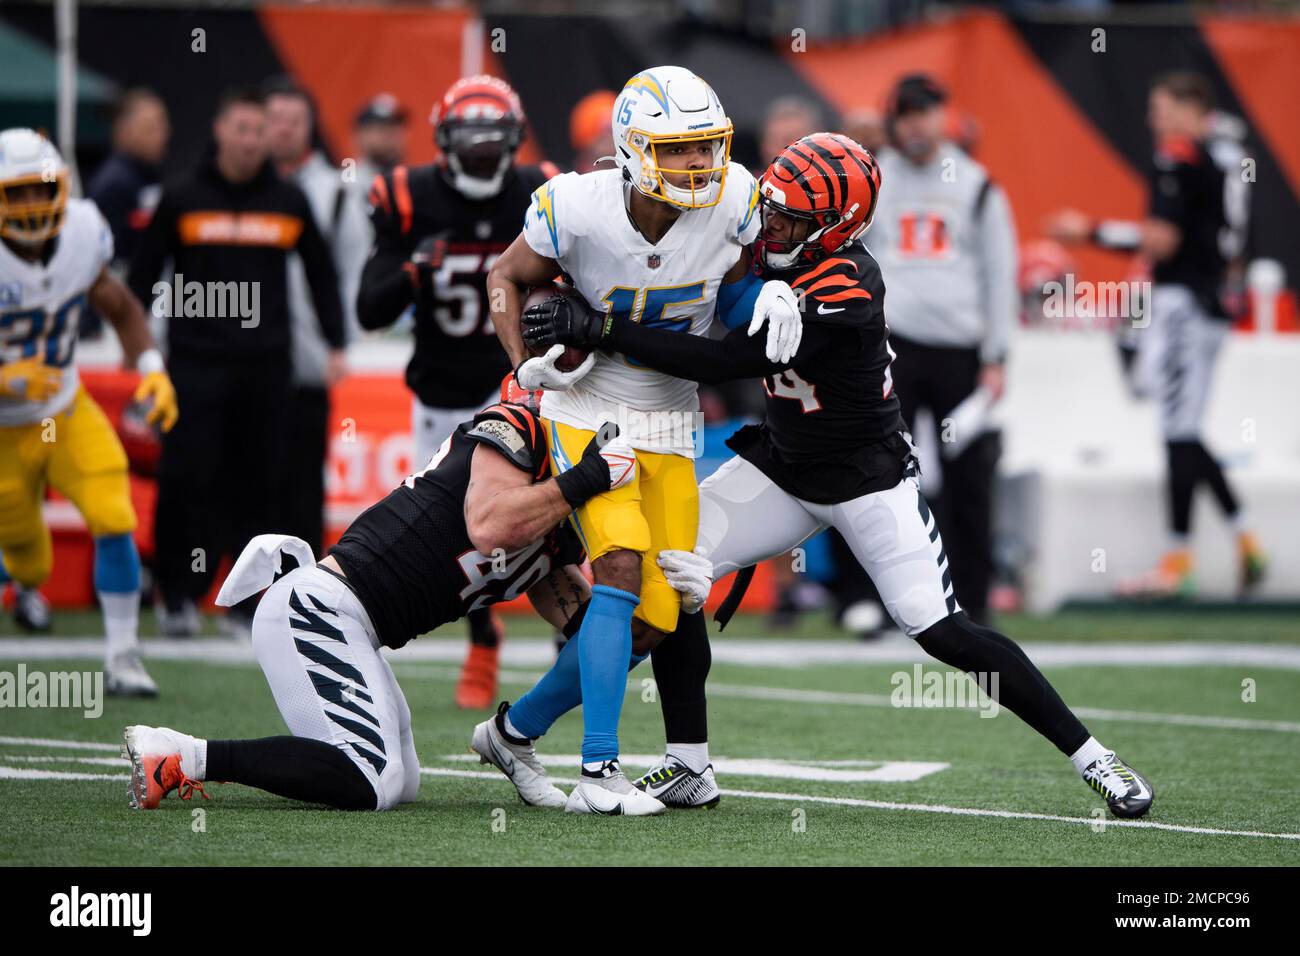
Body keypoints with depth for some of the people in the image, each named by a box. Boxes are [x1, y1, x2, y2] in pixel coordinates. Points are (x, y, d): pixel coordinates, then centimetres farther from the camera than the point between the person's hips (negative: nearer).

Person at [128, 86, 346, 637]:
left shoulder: (288, 202, 7)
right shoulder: (182, 199, 3)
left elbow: (322, 274, 15)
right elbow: (144, 273, 9)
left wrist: (336, 343, 10)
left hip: (266, 364, 2)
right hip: (196, 360, -2)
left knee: (256, 484, 2)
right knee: (188, 477, -8)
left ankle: (246, 601, 9)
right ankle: (176, 595, 3)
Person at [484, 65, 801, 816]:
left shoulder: (731, 200, -12)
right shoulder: (578, 210, -20)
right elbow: (508, 278, -1)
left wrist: (770, 296, -17)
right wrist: (528, 364, -14)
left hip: (669, 430, 5)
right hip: (588, 413, -5)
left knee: (653, 620, 1)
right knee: (621, 567, -25)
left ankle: (517, 727, 22)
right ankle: (599, 774, -26)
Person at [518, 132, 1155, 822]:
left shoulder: (842, 291, -31)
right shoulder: (769, 250, -9)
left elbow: (723, 362, -35)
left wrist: (601, 330, -36)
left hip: (868, 480, -7)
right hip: (781, 466, 7)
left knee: (943, 632, -13)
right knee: (669, 575, -8)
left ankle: (1090, 756, 0)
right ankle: (688, 769, 3)